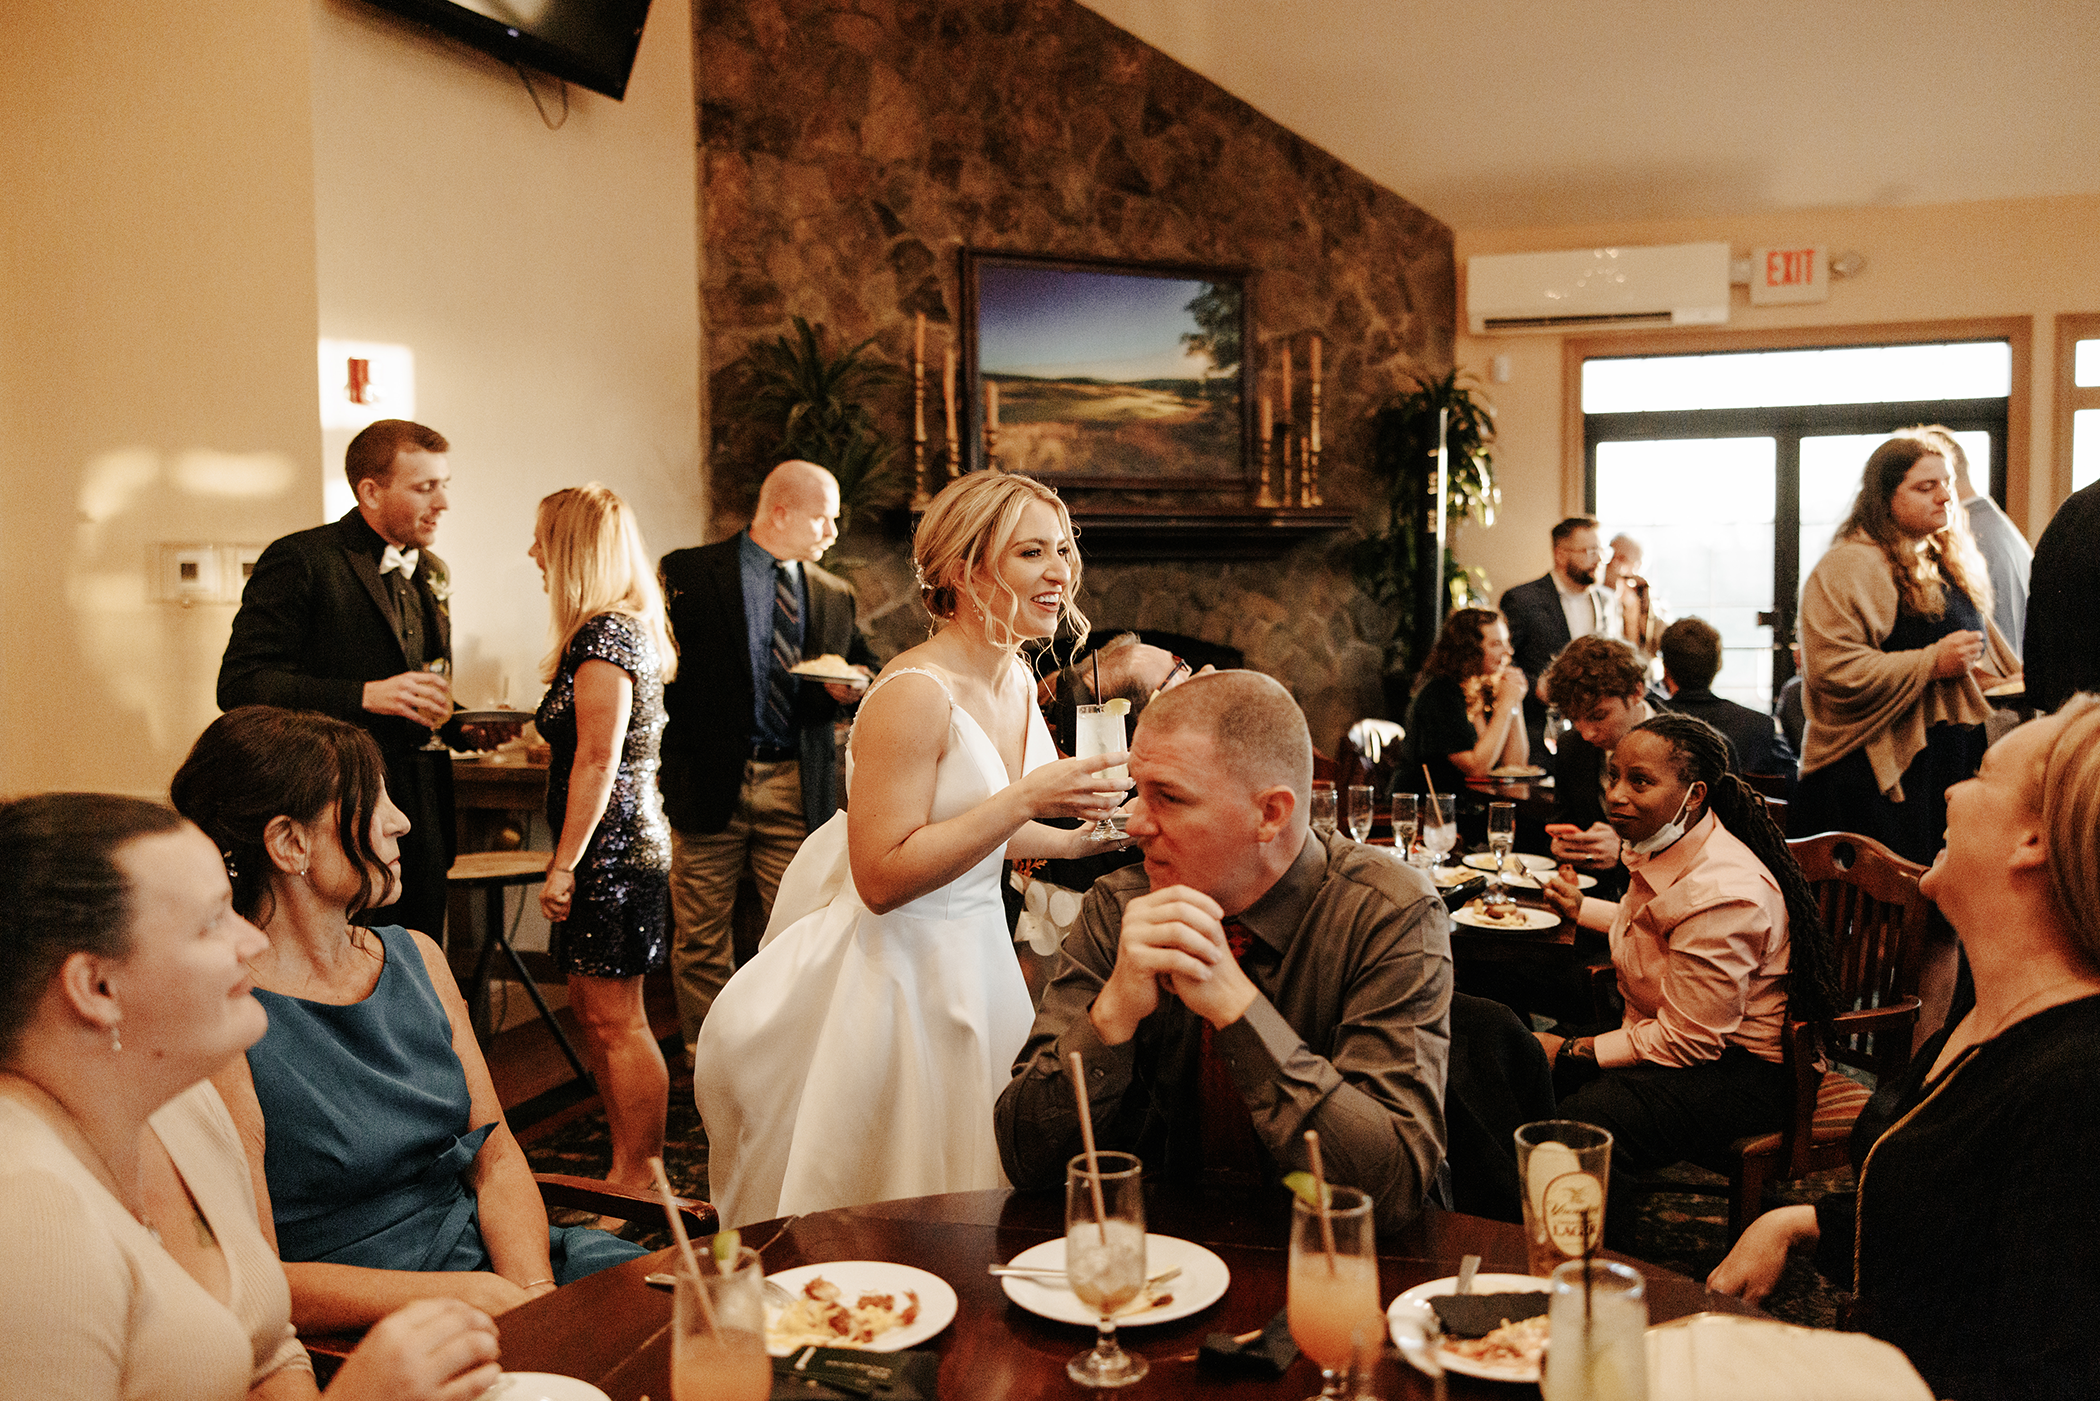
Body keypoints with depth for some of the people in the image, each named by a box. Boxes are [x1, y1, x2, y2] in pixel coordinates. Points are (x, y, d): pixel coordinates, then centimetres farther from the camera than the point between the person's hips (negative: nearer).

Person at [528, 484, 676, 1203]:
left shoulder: (603, 636, -15)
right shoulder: (629, 628, 16)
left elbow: (598, 760, -20)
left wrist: (564, 865, -17)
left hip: (612, 848, -10)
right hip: (623, 844, 10)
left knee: (616, 1019, -3)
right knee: (591, 1008, 15)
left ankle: (640, 1180, 6)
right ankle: (628, 1165, 24)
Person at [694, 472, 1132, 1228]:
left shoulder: (1016, 681, 5)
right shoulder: (914, 693, -22)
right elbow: (882, 877, -25)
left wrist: (1076, 839, 3)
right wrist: (1027, 799, -27)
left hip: (972, 955, 8)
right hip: (892, 963, -8)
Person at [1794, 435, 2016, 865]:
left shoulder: (1949, 564, 18)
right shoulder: (1846, 567, -10)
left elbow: (1979, 645, 32)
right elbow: (1832, 669, -20)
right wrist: (1932, 664, -19)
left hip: (1957, 760, 8)